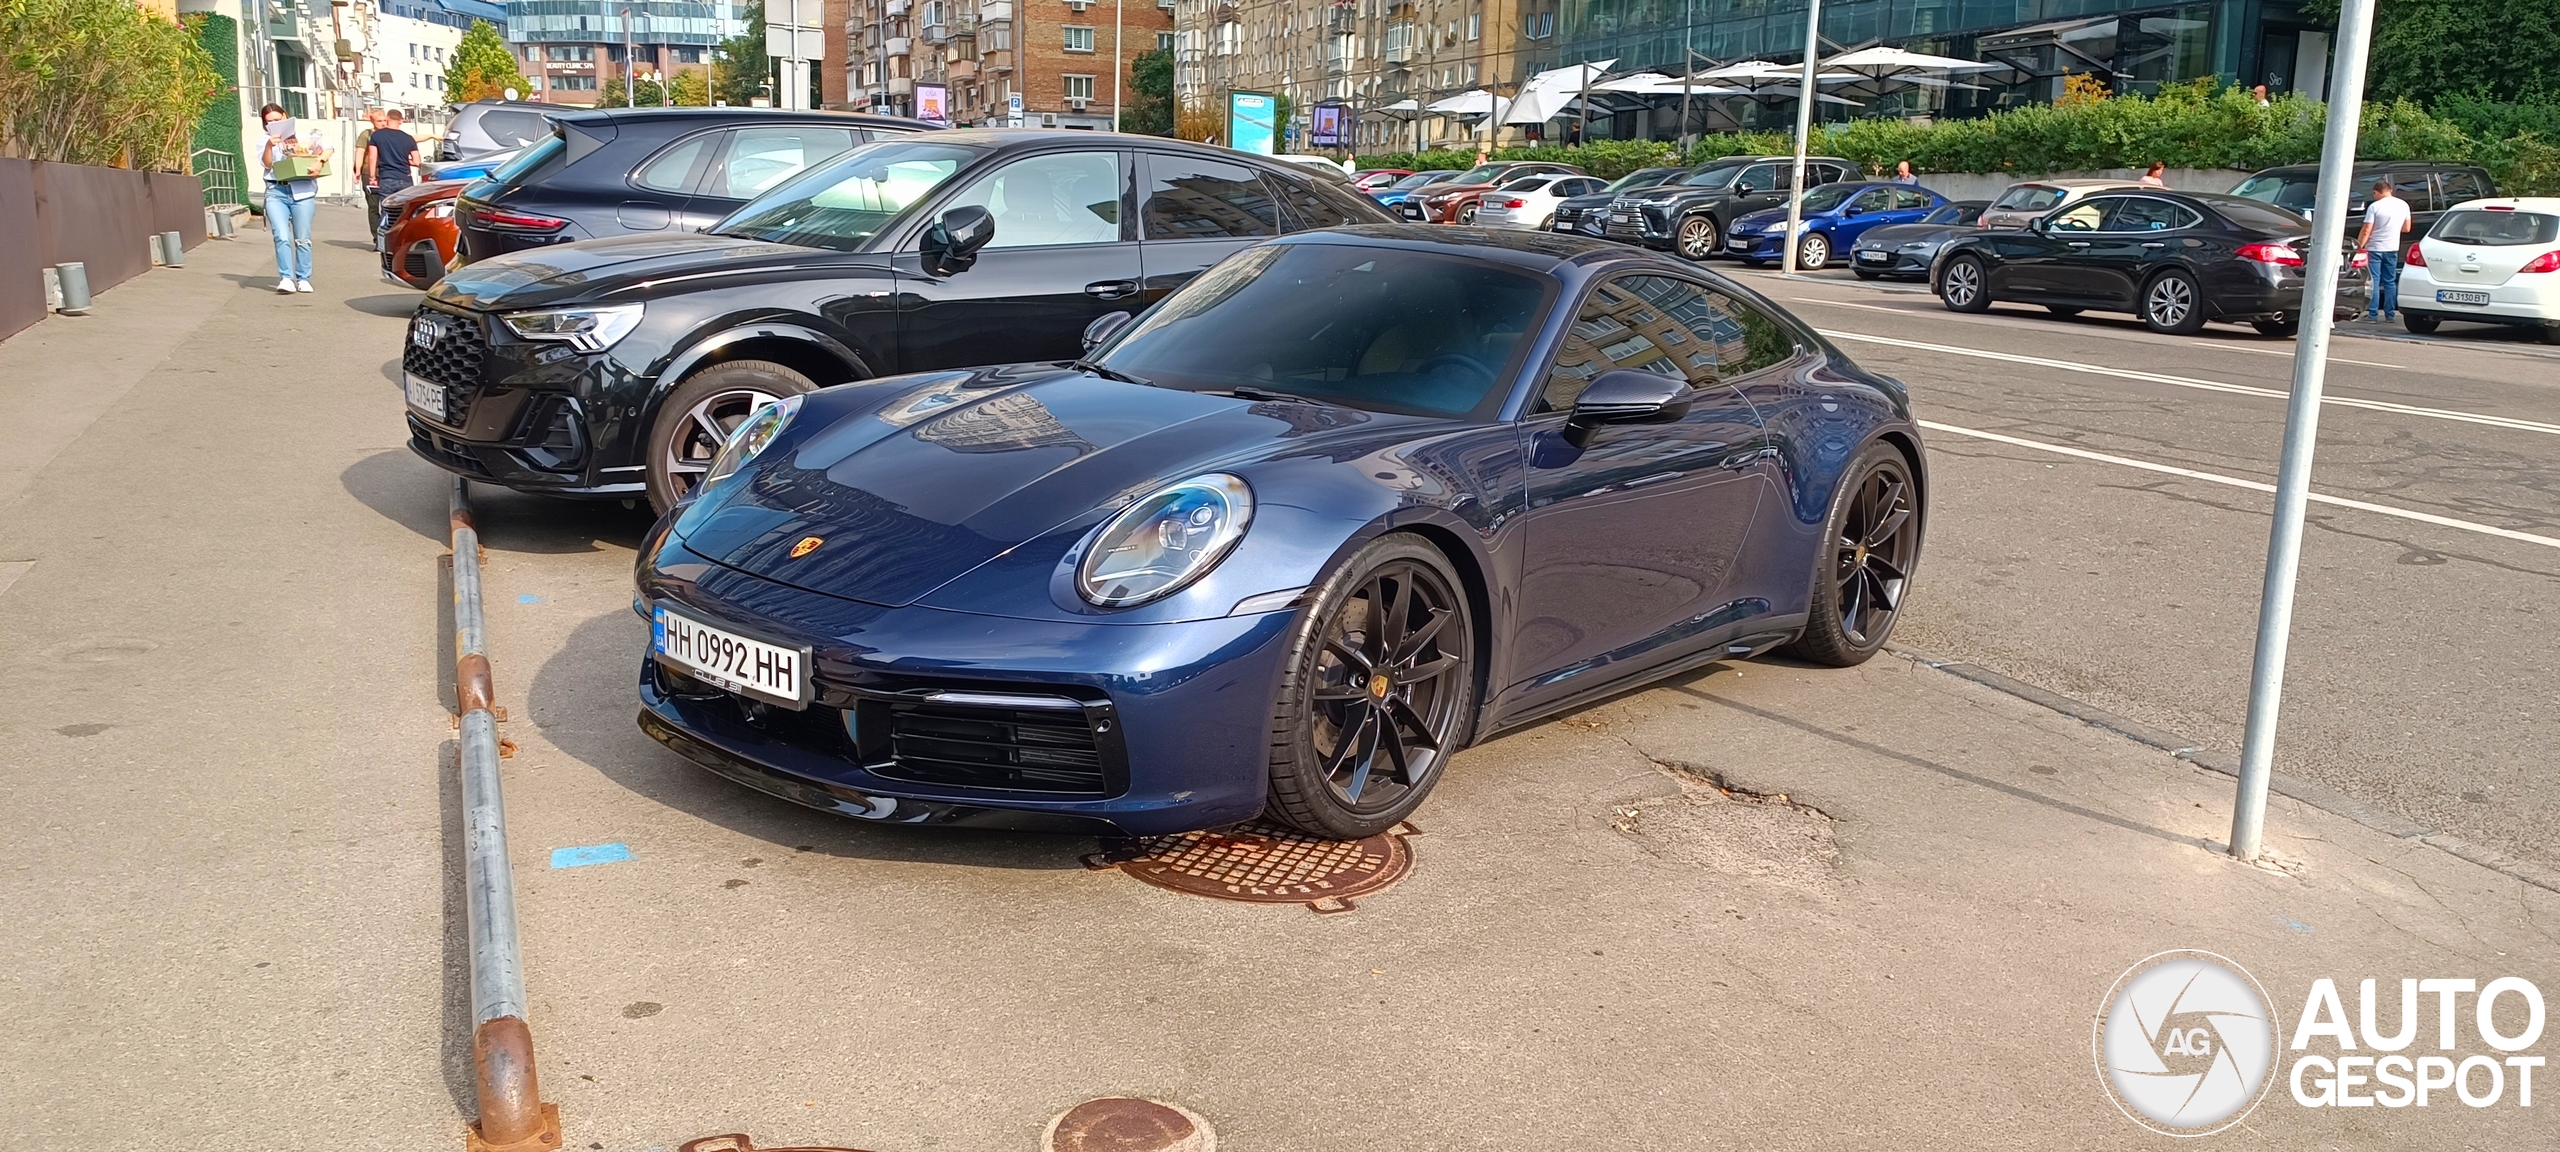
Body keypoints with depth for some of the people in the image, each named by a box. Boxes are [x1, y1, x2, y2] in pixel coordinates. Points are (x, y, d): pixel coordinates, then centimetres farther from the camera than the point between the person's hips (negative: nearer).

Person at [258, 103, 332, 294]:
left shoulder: (303, 135, 9)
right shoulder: (265, 141, 12)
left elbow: (327, 148, 1)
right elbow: (267, 163, -3)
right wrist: (270, 146, -21)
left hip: (303, 190, 0)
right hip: (276, 192, 0)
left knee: (302, 239, 4)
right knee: (282, 237, -12)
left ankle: (303, 279, 12)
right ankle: (286, 278, -13)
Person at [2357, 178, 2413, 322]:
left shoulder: (2374, 206, -12)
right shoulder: (2403, 205, 5)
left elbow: (2366, 231, -15)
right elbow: (2406, 228, 12)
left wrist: (2359, 246, -6)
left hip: (2374, 249, -5)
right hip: (2392, 249, 5)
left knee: (2373, 282, -3)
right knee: (2390, 282, 11)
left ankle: (2373, 314, -6)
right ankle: (2390, 314, 11)